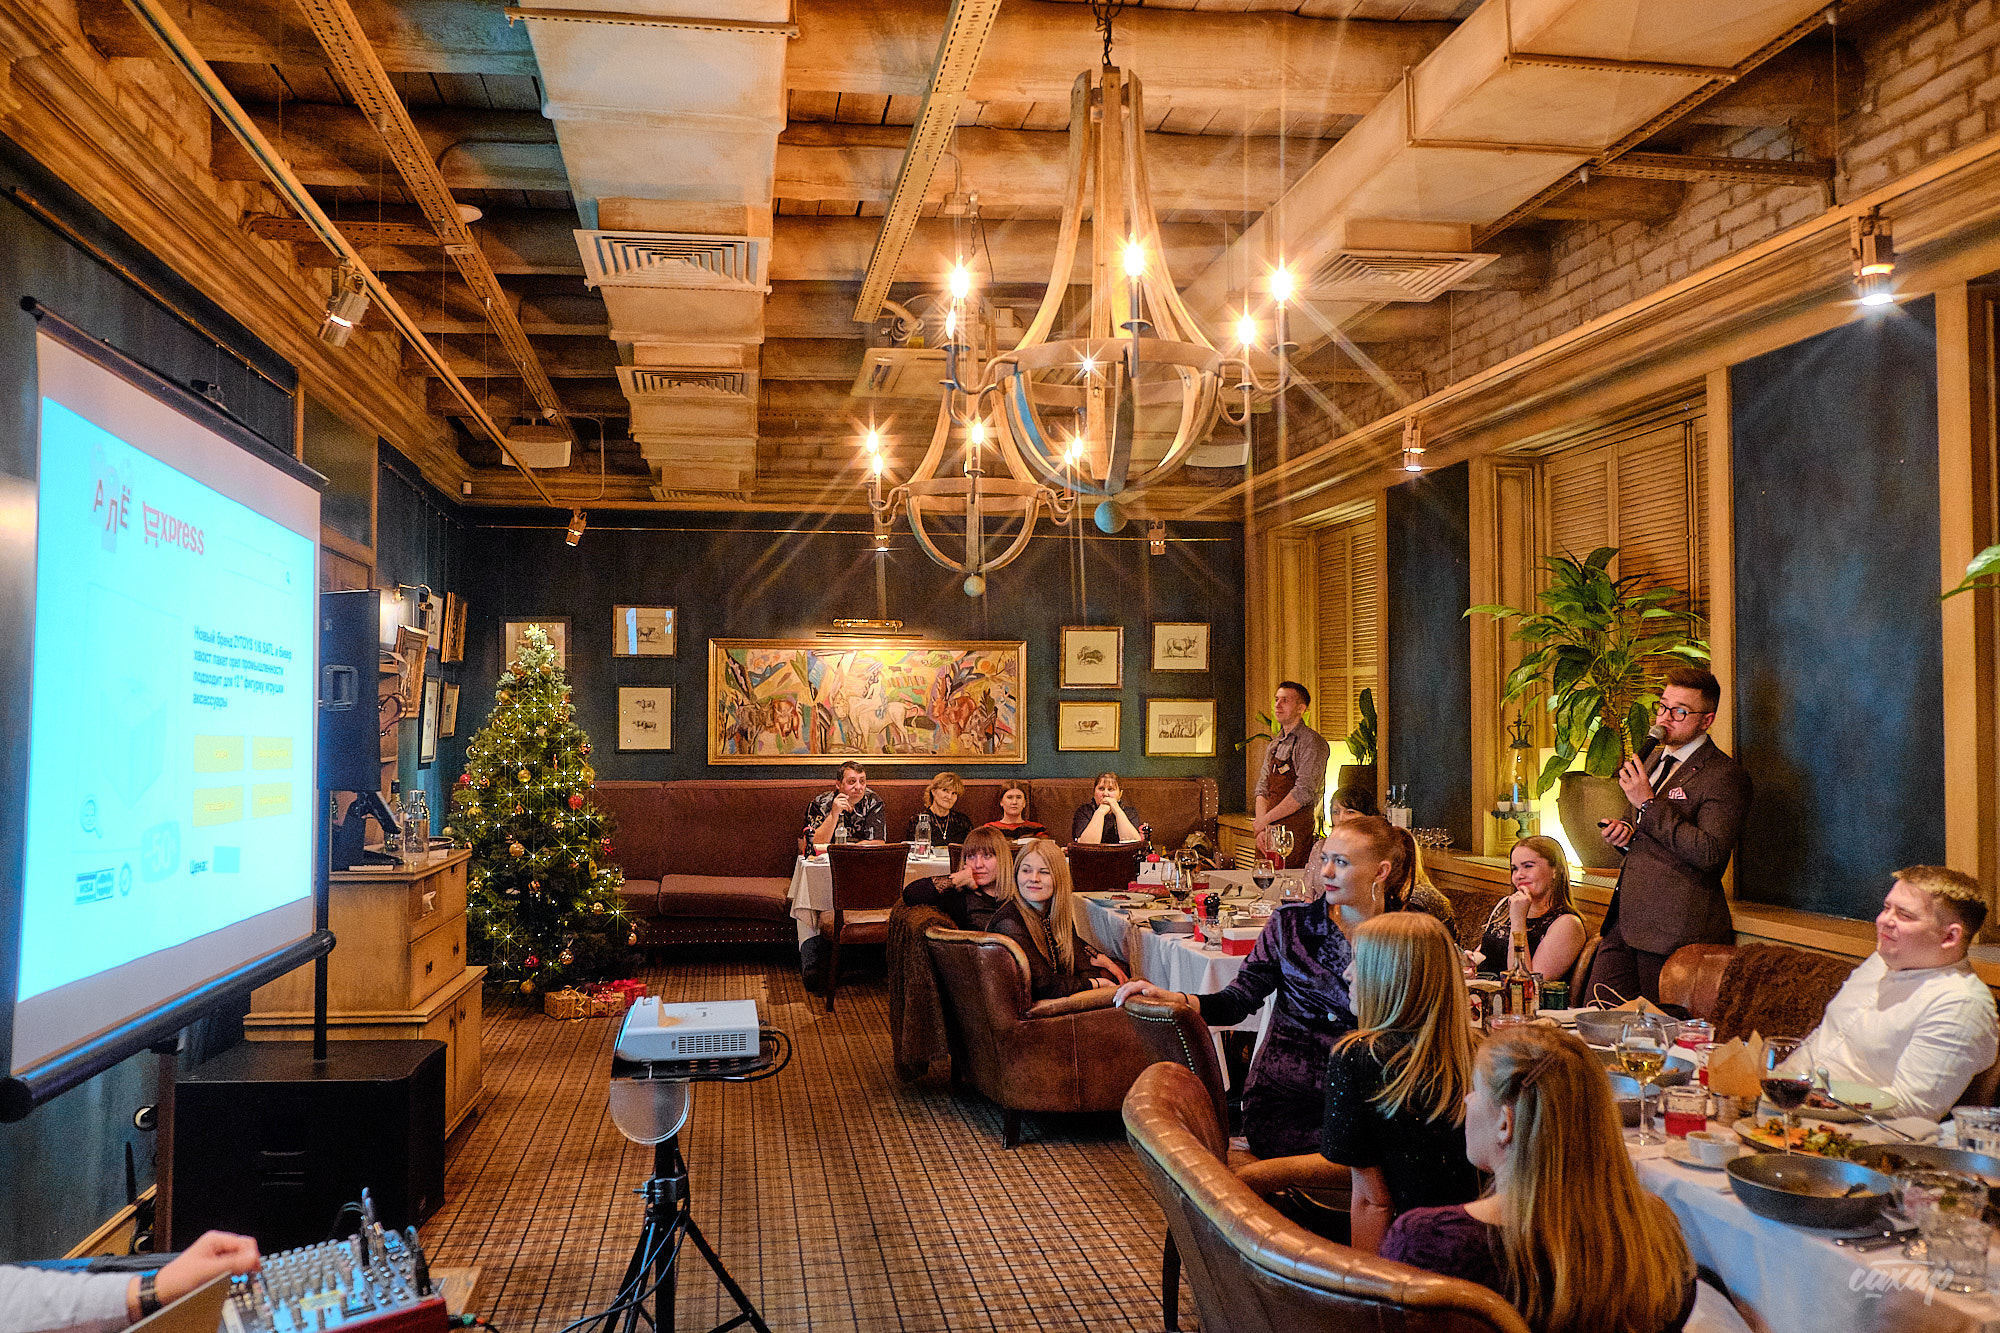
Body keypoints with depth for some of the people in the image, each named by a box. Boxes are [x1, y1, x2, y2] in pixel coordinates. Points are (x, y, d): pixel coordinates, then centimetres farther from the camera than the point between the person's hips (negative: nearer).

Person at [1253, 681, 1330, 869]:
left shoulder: (1312, 742, -9)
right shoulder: (1274, 745, 16)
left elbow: (1303, 793, -17)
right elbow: (1262, 790, 12)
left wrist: (1265, 820, -12)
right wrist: (1262, 829, -4)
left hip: (1297, 831, -7)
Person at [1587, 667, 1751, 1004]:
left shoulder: (1725, 775, -10)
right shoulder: (1655, 761, 18)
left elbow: (1709, 853, -22)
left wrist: (1649, 804, -18)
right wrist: (1626, 832, 7)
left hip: (1675, 933, -8)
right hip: (1625, 922, 8)